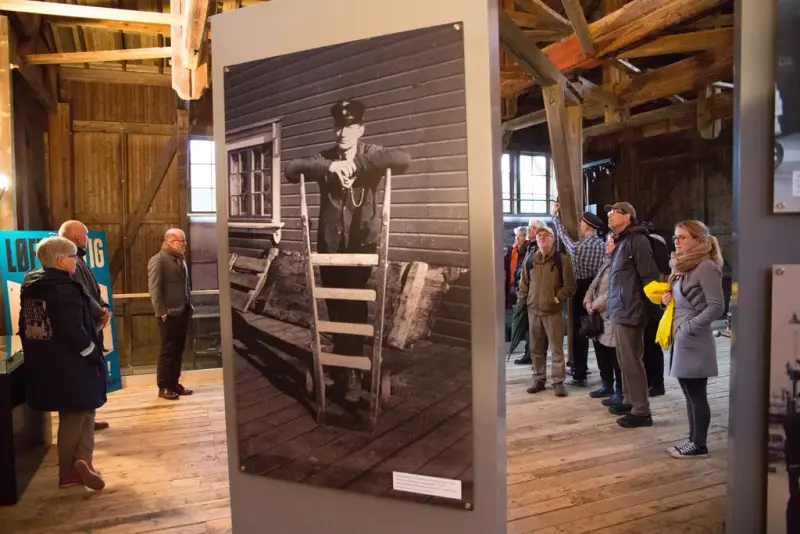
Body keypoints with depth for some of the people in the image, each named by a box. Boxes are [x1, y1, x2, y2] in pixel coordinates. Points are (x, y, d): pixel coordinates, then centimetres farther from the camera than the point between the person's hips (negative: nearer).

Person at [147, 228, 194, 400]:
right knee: (167, 350, 0)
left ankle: (174, 383, 21)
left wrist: (189, 305, 12)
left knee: (179, 349, 12)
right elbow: (154, 290, -13)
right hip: (169, 314, -7)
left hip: (183, 311, 7)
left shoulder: (181, 259, 15)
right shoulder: (158, 260, -9)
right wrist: (162, 312, -16)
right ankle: (163, 387, 9)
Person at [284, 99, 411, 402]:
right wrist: (330, 166, -23)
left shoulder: (370, 154, -1)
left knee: (355, 307, -4)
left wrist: (357, 163, -23)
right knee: (334, 307, 10)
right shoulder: (325, 159, 5)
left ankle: (353, 372, 8)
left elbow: (404, 159, -21)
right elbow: (291, 170, -10)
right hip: (330, 244, 3)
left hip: (362, 243, -3)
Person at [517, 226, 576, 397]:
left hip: (553, 311, -4)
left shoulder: (562, 259, -4)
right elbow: (524, 284, 15)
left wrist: (557, 298, -11)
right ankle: (539, 379, 21)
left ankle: (558, 382, 9)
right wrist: (521, 303, 8)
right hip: (533, 311, 4)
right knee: (536, 349, 10)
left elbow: (570, 286, -4)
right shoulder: (530, 259, 8)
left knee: (557, 349, 0)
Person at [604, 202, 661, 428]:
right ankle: (629, 401, 27)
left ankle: (641, 411, 4)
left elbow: (650, 276, -18)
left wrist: (652, 306, -17)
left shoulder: (637, 240, -12)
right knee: (624, 360, 16)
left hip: (630, 311, -9)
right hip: (620, 310, 9)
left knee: (632, 361, -4)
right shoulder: (620, 241, 17)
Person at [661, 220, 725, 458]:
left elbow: (716, 307, -19)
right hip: (680, 339, 9)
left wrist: (688, 327, -19)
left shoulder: (706, 267, -15)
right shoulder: (683, 266, 12)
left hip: (693, 341, -9)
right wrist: (668, 297, 3)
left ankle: (699, 445, 12)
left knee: (696, 394, 1)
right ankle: (693, 438, 25)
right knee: (689, 393, 15)